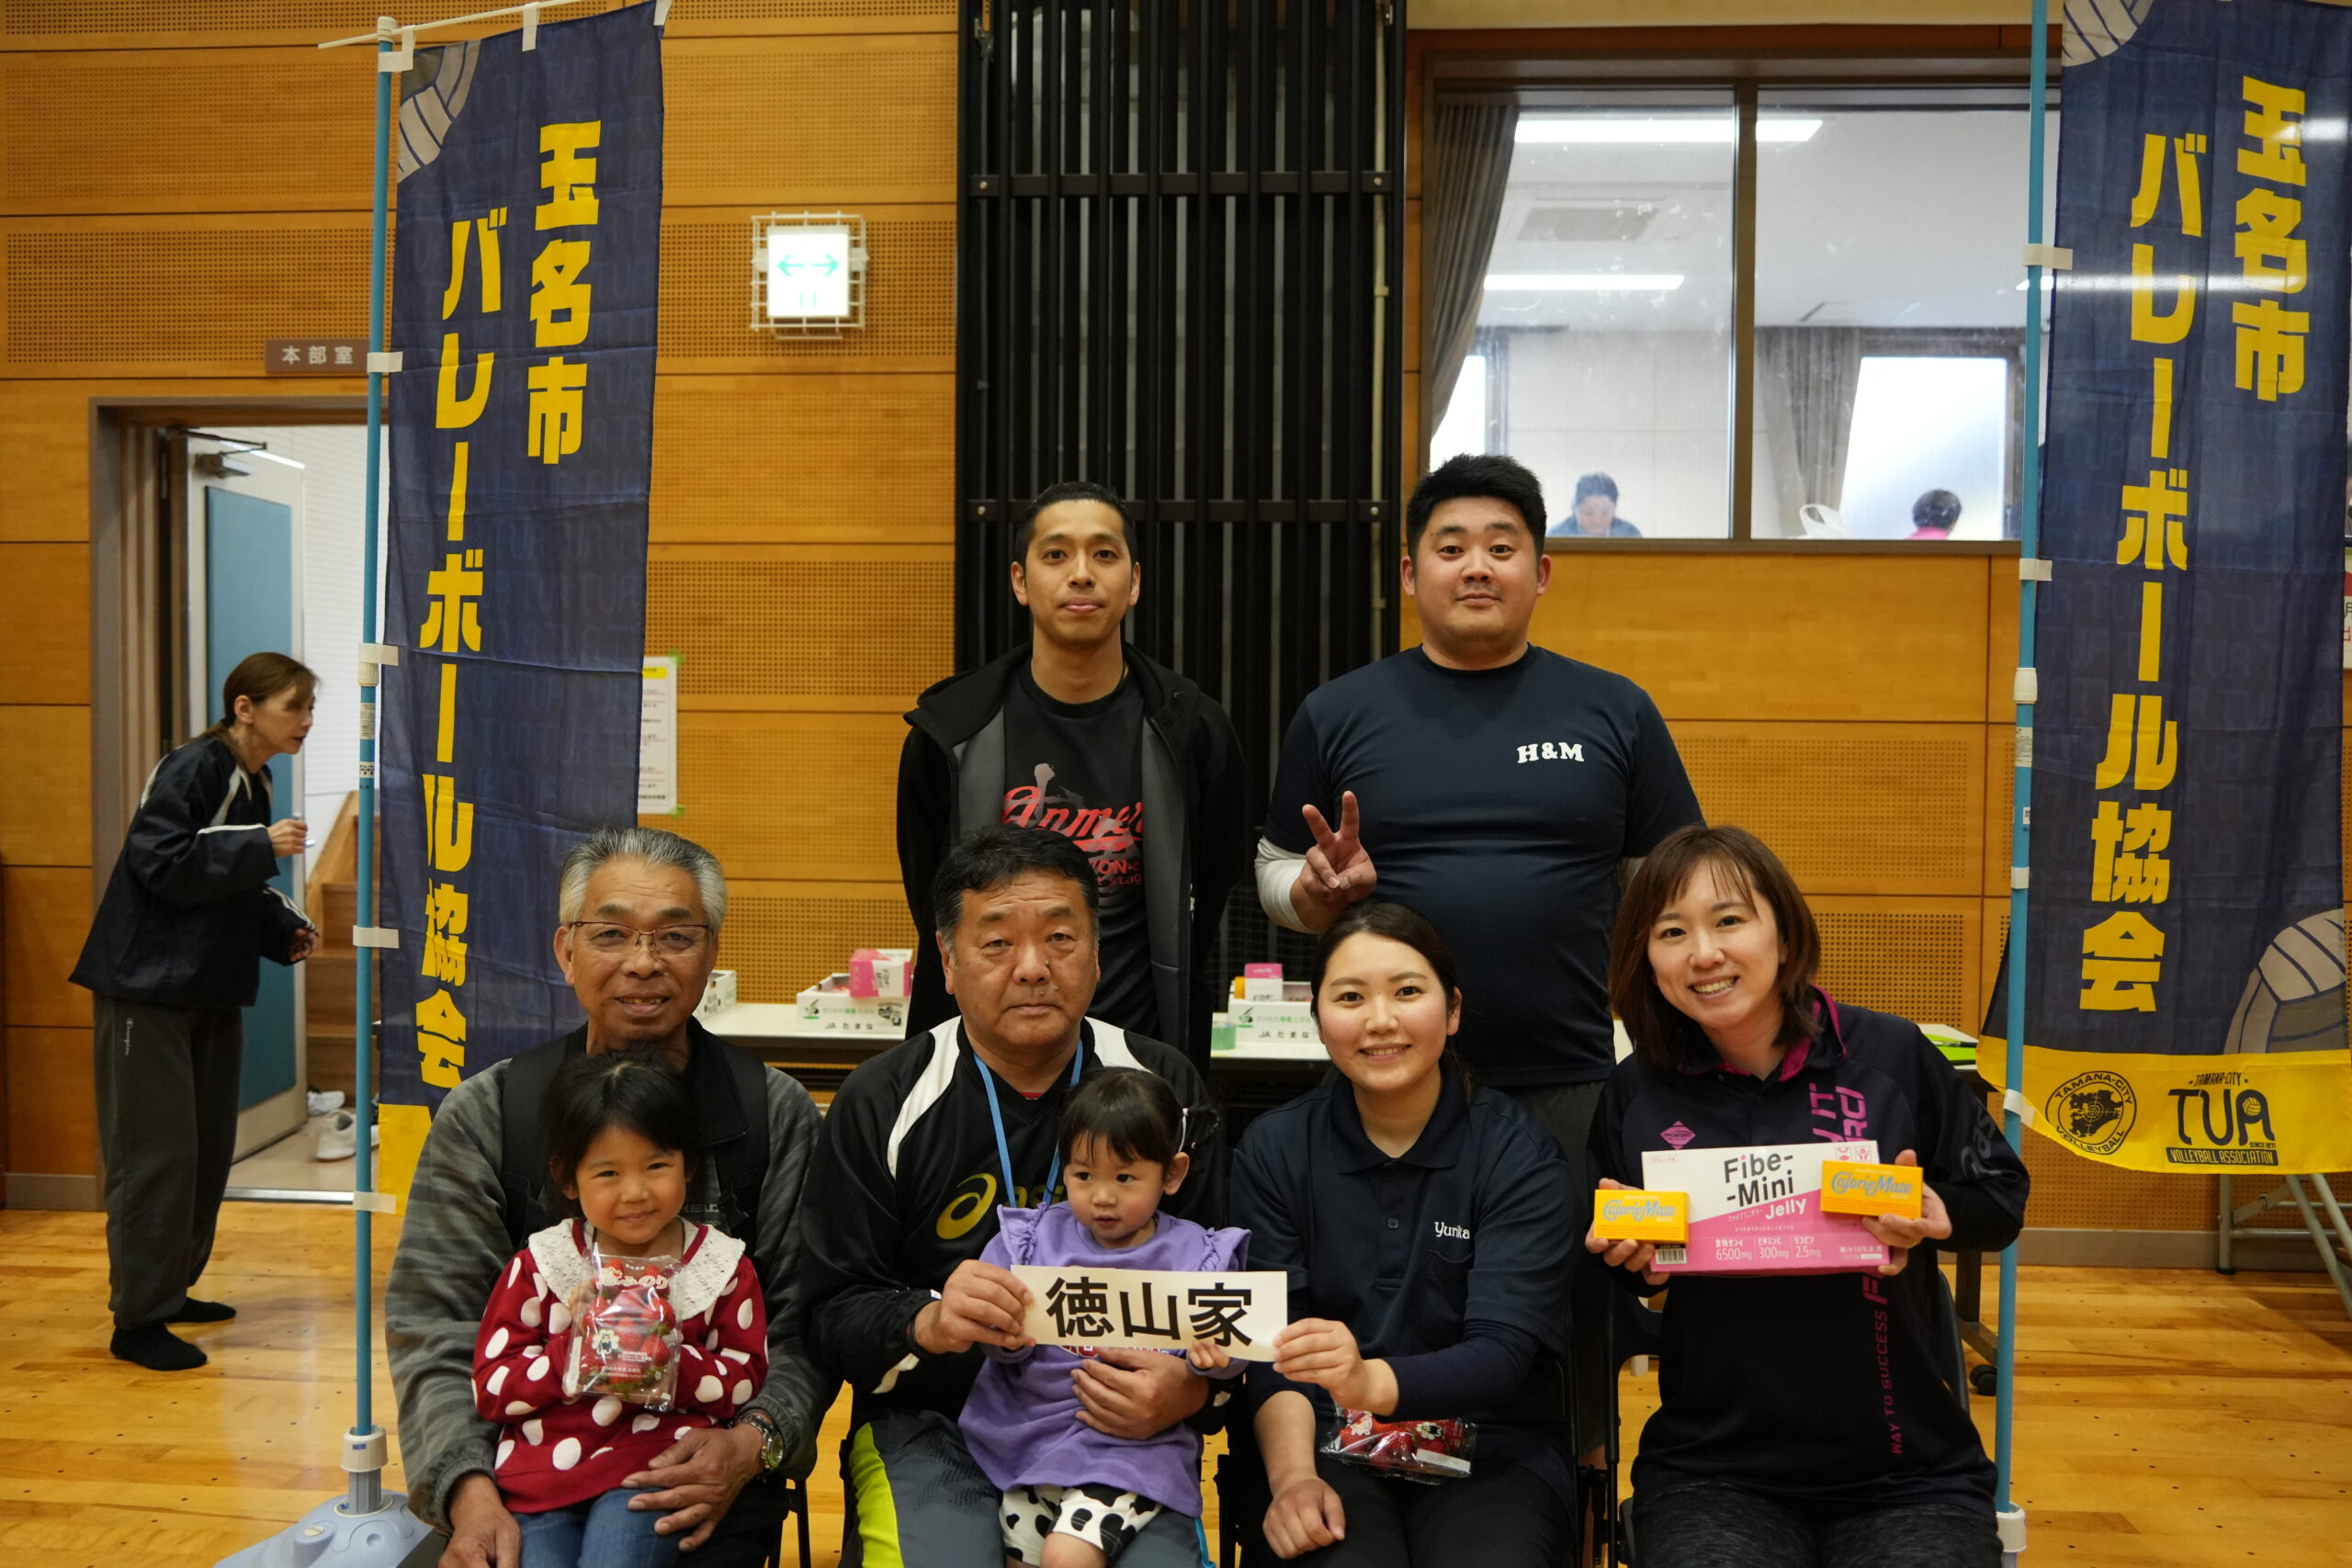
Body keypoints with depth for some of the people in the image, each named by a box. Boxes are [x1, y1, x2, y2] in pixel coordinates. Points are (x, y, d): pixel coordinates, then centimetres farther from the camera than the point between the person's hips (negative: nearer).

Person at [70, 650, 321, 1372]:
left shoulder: (254, 784, 10)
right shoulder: (191, 768, -15)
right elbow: (164, 864, -23)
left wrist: (287, 931, 1)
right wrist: (262, 845, -24)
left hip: (211, 993, 9)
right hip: (148, 991, -9)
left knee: (211, 1148, 13)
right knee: (157, 1150, -7)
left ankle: (171, 1289, 27)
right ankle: (138, 1321, 1)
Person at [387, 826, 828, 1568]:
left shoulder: (777, 1115, 0)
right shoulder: (484, 1117, 2)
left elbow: (802, 1326, -3)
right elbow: (433, 1323, -2)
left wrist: (753, 1442, -21)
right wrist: (470, 1490, -17)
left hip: (698, 1478, 0)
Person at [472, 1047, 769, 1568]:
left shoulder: (722, 1265, 5)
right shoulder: (540, 1263, 5)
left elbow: (748, 1379, 4)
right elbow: (489, 1388, 3)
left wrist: (673, 1364, -14)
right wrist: (572, 1354, -14)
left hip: (654, 1470, -1)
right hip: (540, 1475, 1)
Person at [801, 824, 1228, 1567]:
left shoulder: (1166, 1089, 3)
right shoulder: (880, 1103, -1)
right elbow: (831, 1312, -1)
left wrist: (1190, 1388, -13)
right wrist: (926, 1324, -22)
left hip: (1116, 1426, 1)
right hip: (930, 1423, 0)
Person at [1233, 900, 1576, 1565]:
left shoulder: (1519, 1152, -4)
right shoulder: (1273, 1149, 2)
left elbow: (1504, 1351, -14)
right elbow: (1268, 1348, -3)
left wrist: (1372, 1382, -34)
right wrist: (1293, 1476, -22)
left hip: (1490, 1447, 0)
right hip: (1330, 1444, 0)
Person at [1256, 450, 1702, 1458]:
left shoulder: (1613, 712, 7)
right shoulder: (1339, 716, 7)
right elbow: (1276, 879, 12)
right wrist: (1319, 888, -11)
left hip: (1572, 1091, 0)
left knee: (1575, 1342, 8)